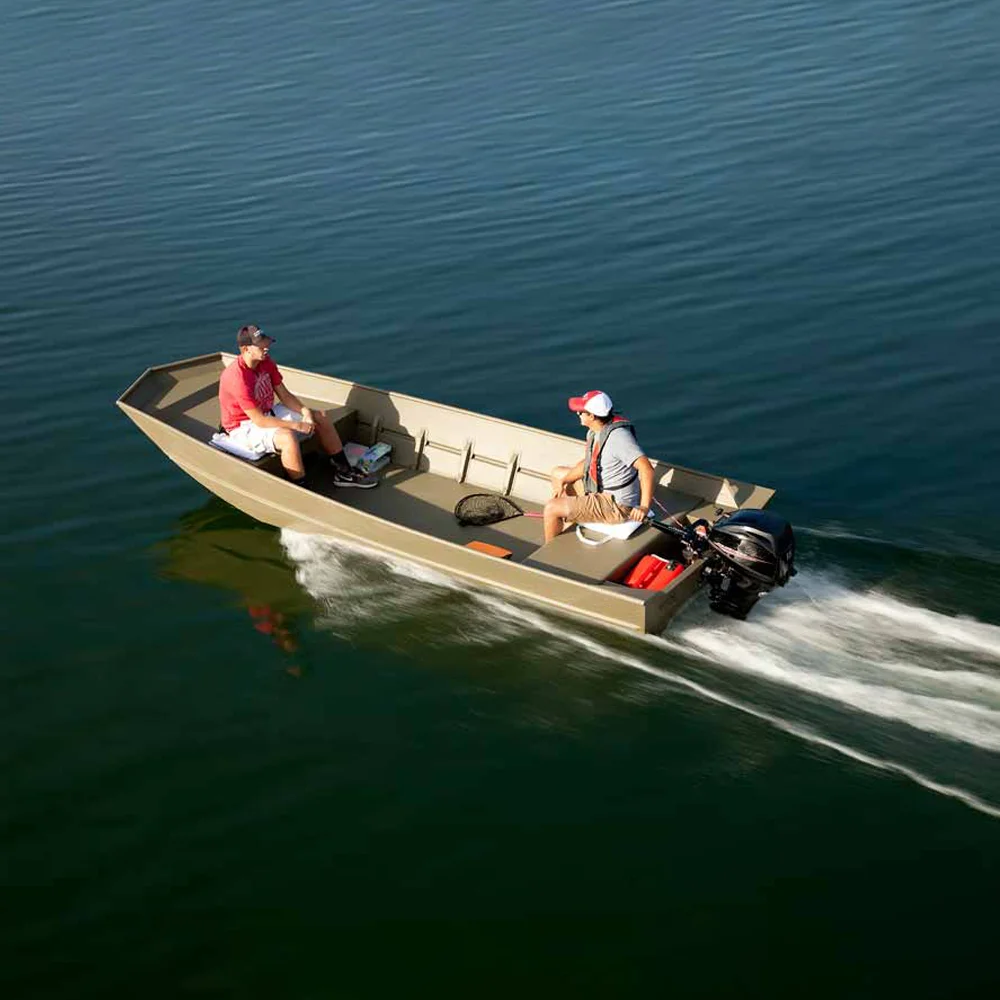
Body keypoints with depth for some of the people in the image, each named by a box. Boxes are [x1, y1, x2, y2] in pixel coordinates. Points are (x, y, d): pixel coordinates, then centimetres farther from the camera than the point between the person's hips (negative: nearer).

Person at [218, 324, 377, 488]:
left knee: (321, 417, 3)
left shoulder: (266, 363, -4)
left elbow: (285, 395, 3)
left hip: (268, 414, 9)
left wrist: (305, 411, -16)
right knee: (287, 437, -37)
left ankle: (344, 472, 12)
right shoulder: (236, 378, -29)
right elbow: (258, 420, -29)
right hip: (244, 428, -9)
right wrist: (297, 425, -27)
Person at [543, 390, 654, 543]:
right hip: (601, 489, 11)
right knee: (557, 473, 24)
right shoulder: (594, 432, 1)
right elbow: (587, 463, 16)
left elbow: (646, 468, -37)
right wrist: (563, 481, 8)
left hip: (616, 506, -11)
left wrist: (644, 507, -36)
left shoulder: (617, 436, -30)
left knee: (551, 509, -13)